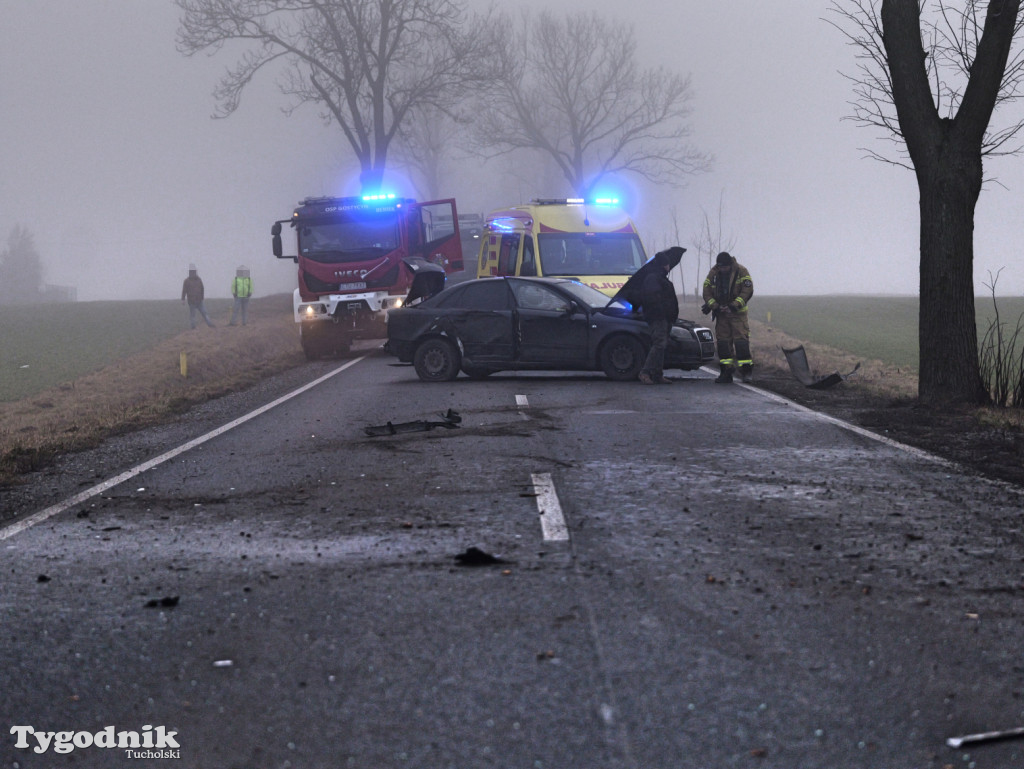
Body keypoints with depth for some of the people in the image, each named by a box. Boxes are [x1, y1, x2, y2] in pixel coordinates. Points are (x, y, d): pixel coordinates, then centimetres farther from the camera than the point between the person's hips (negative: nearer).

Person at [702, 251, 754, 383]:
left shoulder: (741, 271, -7)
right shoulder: (713, 273, 3)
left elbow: (747, 291, -12)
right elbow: (707, 292, 3)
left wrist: (734, 305, -20)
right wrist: (714, 306, -12)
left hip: (738, 313, -4)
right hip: (721, 314, 4)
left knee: (741, 340, -11)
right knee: (723, 342, 2)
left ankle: (747, 372, -7)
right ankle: (726, 373, 7)